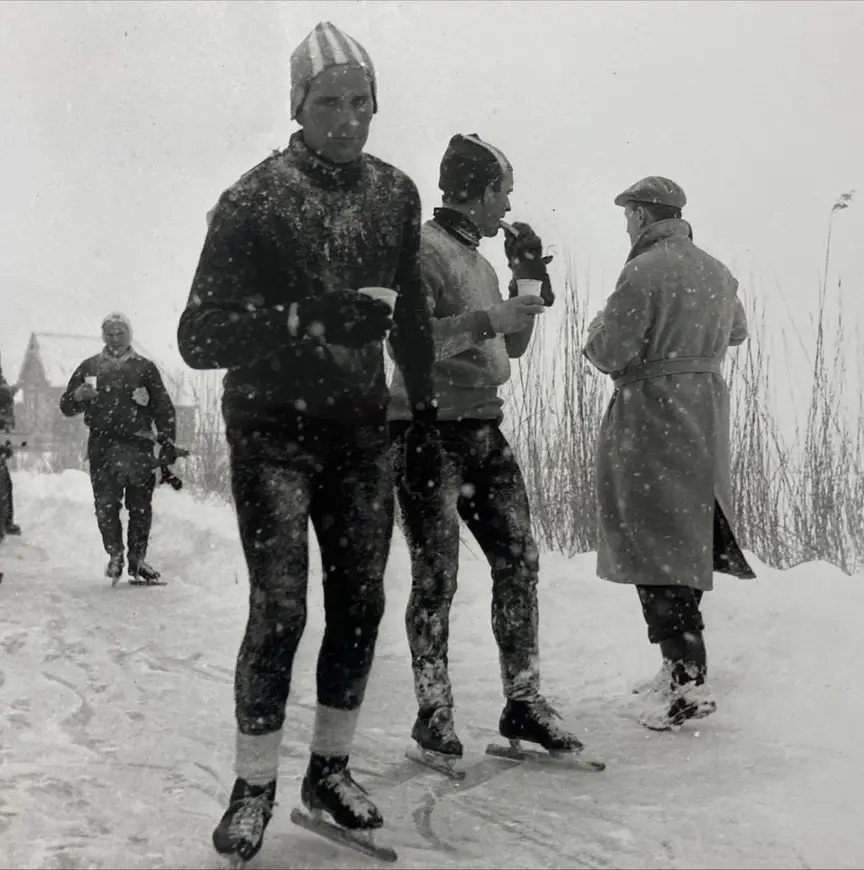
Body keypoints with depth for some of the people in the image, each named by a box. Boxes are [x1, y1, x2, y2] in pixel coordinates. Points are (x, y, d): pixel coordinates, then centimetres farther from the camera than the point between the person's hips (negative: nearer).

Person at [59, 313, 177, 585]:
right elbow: (66, 406, 14)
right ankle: (114, 555, 11)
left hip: (138, 446, -1)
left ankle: (137, 559, 7)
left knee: (140, 506, -2)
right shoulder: (89, 367, 14)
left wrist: (168, 445, -1)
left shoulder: (144, 367, 10)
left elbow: (163, 409, 8)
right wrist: (79, 396, -9)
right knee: (105, 504, -4)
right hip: (101, 446, 1)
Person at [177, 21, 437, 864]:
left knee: (359, 600, 4)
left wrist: (425, 416, 13)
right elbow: (199, 335, -16)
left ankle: (330, 768, 21)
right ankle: (253, 785, 11)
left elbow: (411, 317, 14)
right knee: (280, 607, -8)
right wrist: (306, 317, -29)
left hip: (359, 429, 5)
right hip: (272, 429, -4)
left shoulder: (394, 195, 4)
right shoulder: (253, 200, -10)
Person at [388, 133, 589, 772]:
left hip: (484, 430, 8)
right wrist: (486, 319, -23)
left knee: (519, 563, 5)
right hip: (429, 432, -8)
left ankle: (524, 703, 14)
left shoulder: (480, 259, 19)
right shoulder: (425, 248, -7)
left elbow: (513, 347, 23)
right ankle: (434, 716, 8)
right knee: (437, 578, -3)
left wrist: (530, 279, 12)